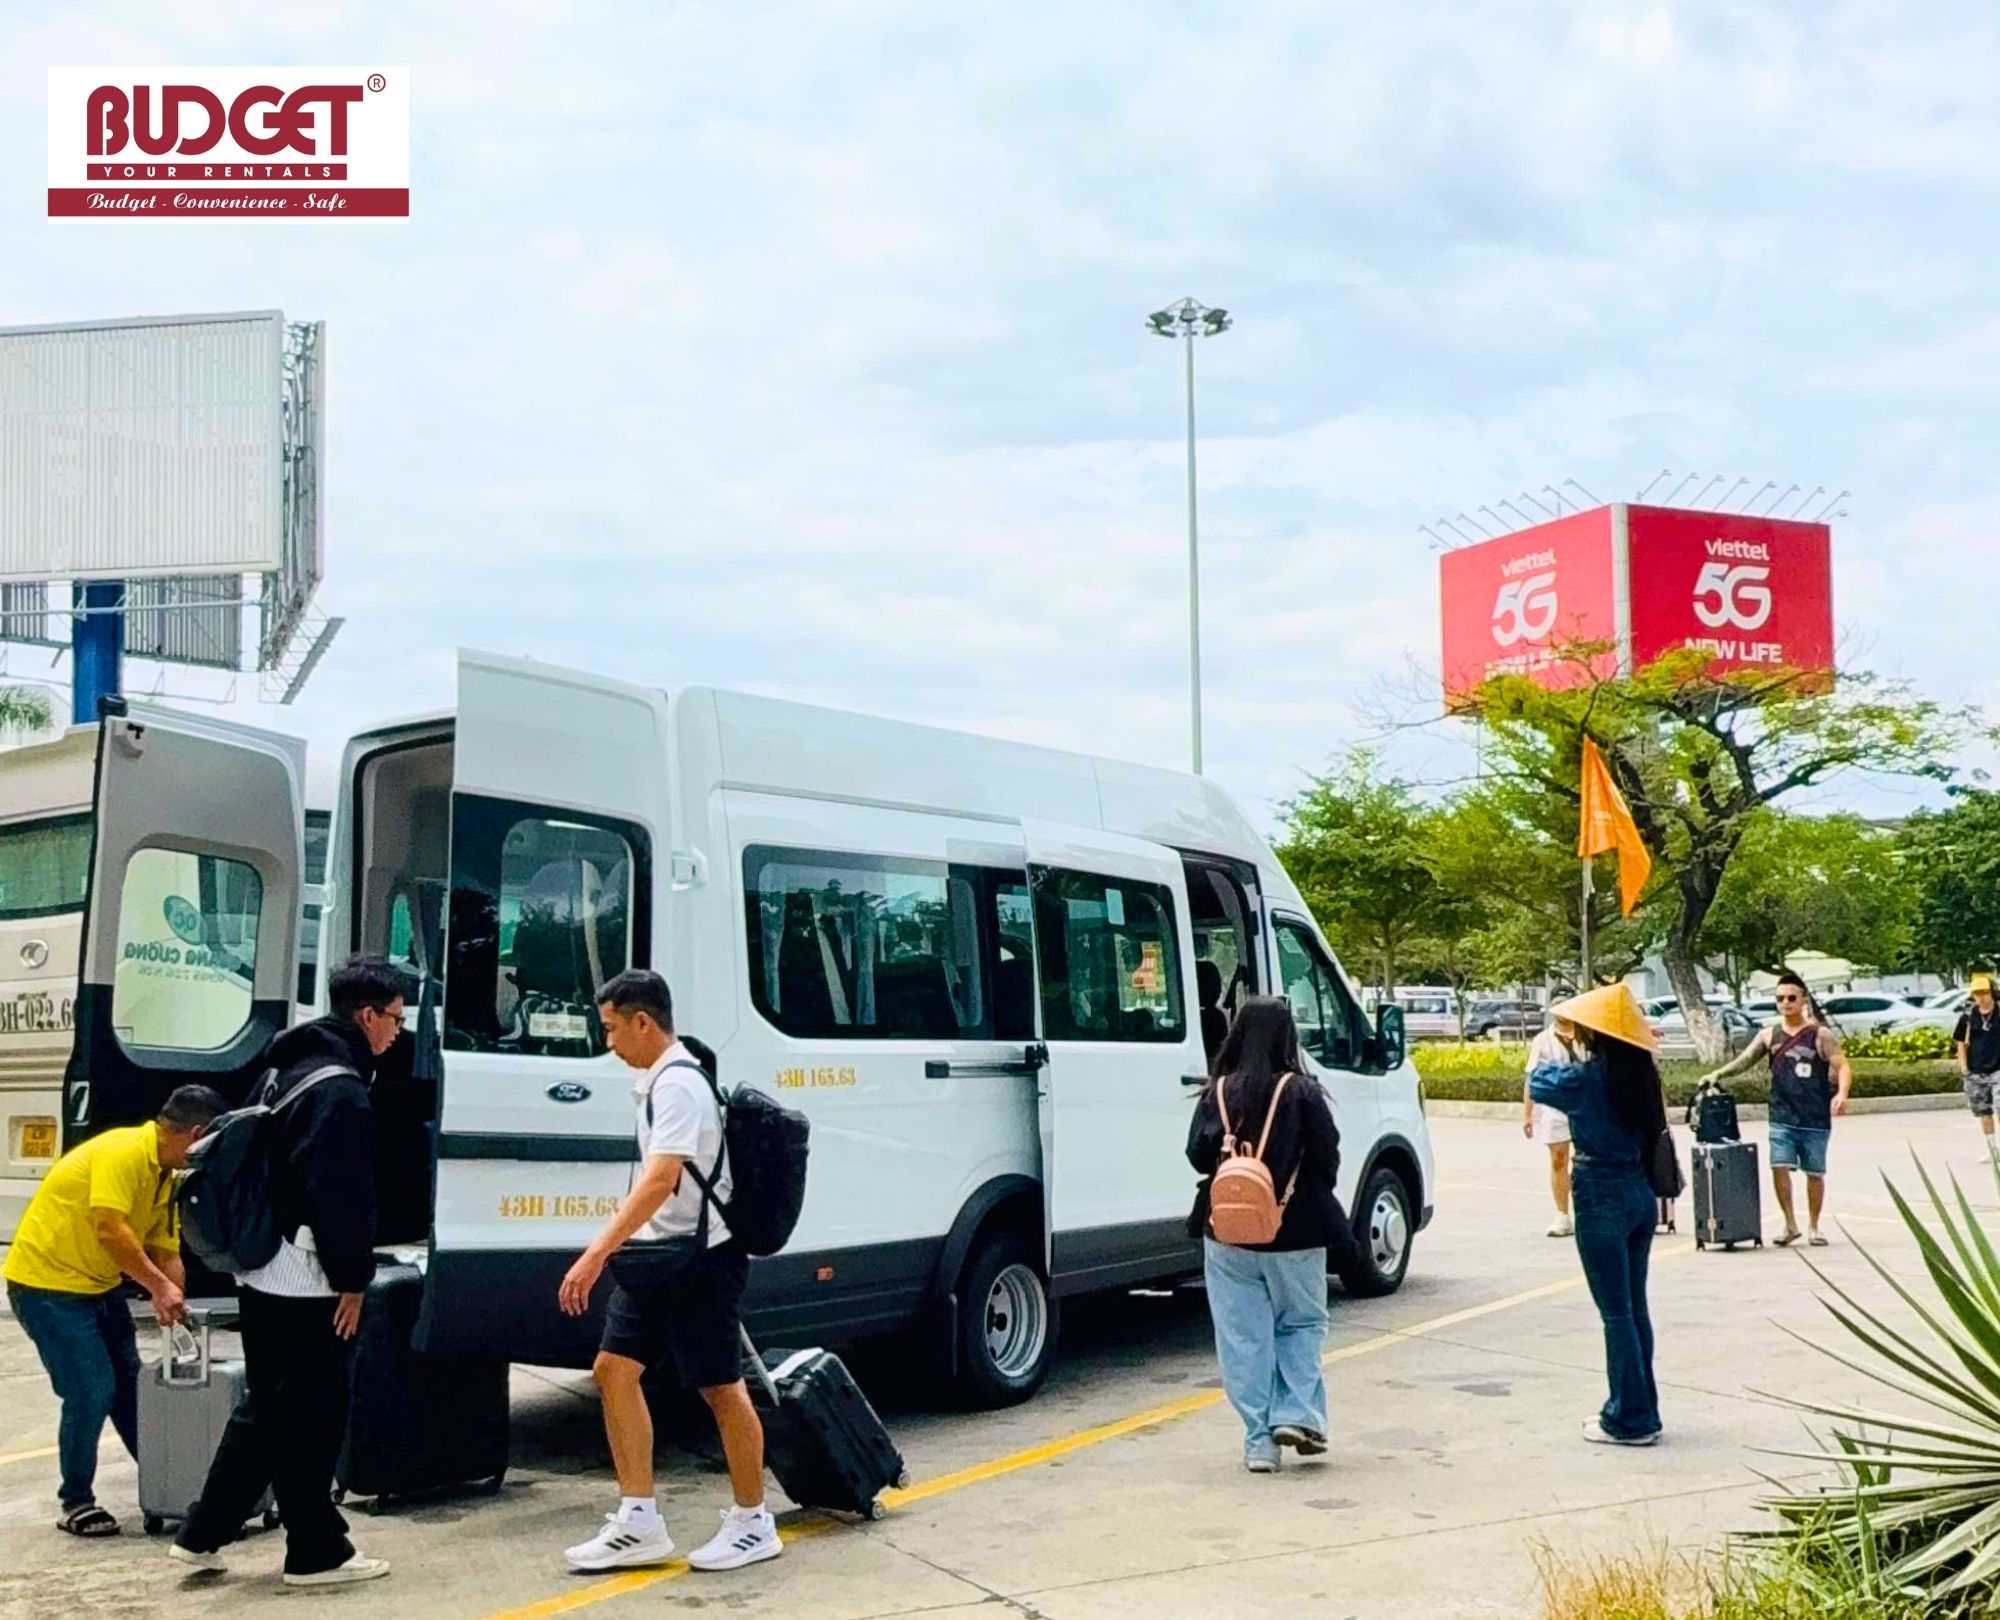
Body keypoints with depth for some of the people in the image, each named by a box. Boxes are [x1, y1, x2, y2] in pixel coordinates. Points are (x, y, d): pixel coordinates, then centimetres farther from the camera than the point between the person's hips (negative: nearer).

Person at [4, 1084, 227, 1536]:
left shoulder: (165, 1176, 8)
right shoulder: (122, 1153, -22)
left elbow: (166, 1252, 9)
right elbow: (109, 1229, -31)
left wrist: (176, 1312, 0)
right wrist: (159, 1287, -30)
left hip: (97, 1286, 10)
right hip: (46, 1284, -9)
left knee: (130, 1386, 12)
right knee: (90, 1393, -11)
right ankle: (76, 1503, 4)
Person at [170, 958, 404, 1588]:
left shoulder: (287, 1070, 15)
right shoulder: (339, 1088, -17)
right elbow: (340, 1196, -22)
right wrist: (352, 1278, -16)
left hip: (261, 1273, 10)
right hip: (307, 1282, -10)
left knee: (267, 1409, 18)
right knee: (313, 1419, 0)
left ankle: (202, 1536, 20)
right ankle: (317, 1553, 8)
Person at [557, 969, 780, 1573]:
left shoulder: (678, 1084, -20)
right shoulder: (657, 1081, 11)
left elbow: (660, 1181, -31)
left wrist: (596, 1255, -35)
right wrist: (614, 1250, 21)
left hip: (704, 1255, -10)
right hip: (660, 1252, 10)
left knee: (721, 1387, 1)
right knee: (615, 1367, 5)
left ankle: (753, 1524, 15)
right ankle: (639, 1524, 10)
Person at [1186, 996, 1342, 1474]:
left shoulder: (1217, 1093, -3)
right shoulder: (1302, 1092, -9)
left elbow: (1198, 1157, -7)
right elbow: (1327, 1158, -5)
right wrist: (1312, 1200, 11)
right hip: (1293, 1235, -1)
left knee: (1243, 1336, 7)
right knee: (1301, 1324, 16)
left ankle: (1260, 1442, 7)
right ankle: (1297, 1414, 3)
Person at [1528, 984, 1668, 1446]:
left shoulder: (1586, 1077, -16)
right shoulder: (1640, 1075, 2)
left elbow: (1539, 1084, -1)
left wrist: (1558, 1060, 20)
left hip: (1601, 1199, -7)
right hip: (1640, 1195, 7)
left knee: (1616, 1314, 0)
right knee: (1634, 1308, 16)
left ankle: (1629, 1420, 6)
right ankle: (1640, 1412, 25)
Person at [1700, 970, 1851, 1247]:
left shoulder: (1820, 1035, -2)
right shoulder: (1769, 1035, 9)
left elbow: (1843, 1066, -7)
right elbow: (1744, 1060, 9)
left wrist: (1842, 1093, -25)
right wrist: (1718, 1074, -7)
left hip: (1815, 1118, -2)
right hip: (1782, 1117, 2)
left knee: (1814, 1172, 5)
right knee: (1779, 1166, -11)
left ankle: (1813, 1227, 22)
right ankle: (1790, 1225, 3)